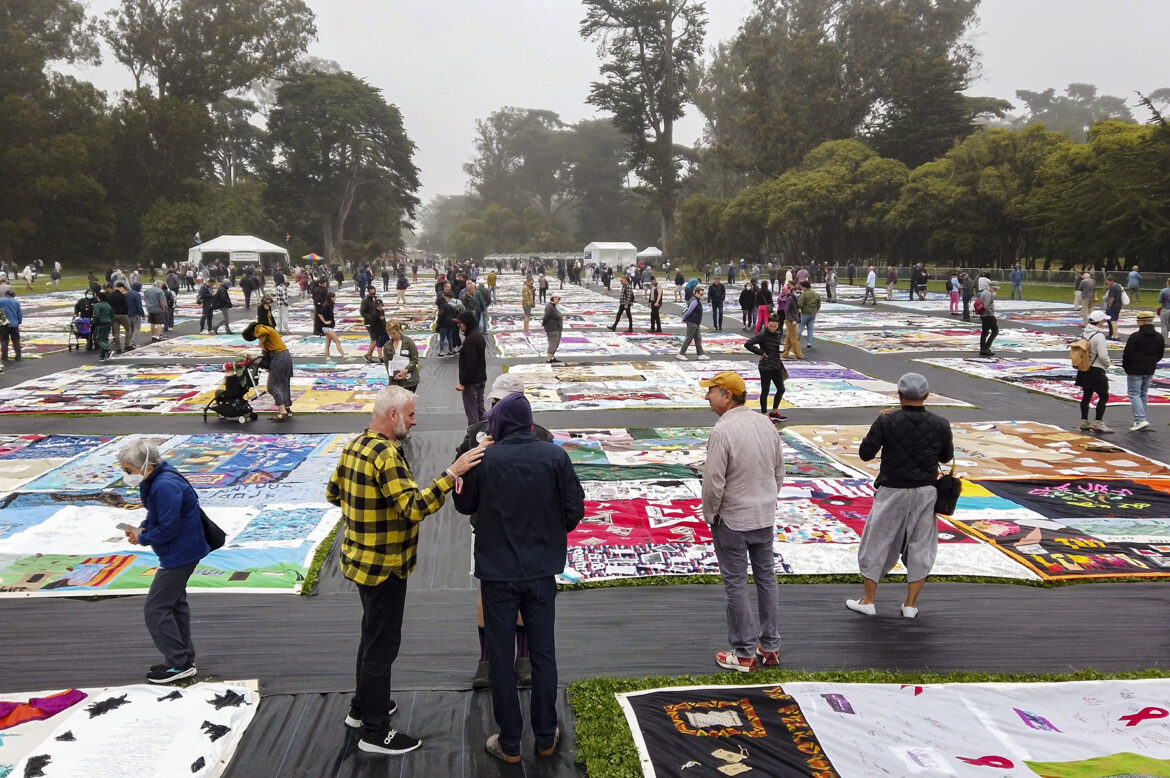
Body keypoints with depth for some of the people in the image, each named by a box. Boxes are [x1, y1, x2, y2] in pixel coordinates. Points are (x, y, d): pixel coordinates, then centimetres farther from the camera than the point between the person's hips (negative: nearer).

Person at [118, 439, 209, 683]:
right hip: (181, 551, 11)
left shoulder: (165, 487, -28)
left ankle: (179, 664, 5)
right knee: (174, 604, 21)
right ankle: (183, 659, 33)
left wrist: (142, 538, -12)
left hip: (179, 554, -11)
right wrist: (142, 528, 1)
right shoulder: (155, 481, 5)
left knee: (155, 608, -4)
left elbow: (168, 528, -27)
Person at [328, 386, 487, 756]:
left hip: (361, 558, 10)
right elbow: (414, 507, -34)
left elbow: (333, 493, 17)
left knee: (373, 634, 24)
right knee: (383, 642, 2)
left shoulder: (355, 446, 6)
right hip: (384, 566, -10)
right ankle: (375, 732, 13)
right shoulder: (386, 454, -25)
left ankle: (362, 707, 39)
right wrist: (451, 473, -35)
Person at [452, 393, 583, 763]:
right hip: (541, 572, 2)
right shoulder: (554, 456, -10)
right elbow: (575, 509, -6)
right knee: (543, 655, 15)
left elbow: (464, 504, 1)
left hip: (497, 573, -1)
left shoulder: (483, 460, -13)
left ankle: (509, 743, 21)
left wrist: (461, 478, 18)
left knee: (501, 659, 11)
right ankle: (546, 737, 27)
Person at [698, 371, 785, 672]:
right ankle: (770, 646, 27)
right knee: (767, 577, 16)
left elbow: (714, 482, -20)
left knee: (736, 585, 4)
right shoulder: (766, 424, 1)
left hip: (732, 522, -7)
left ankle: (744, 653, 13)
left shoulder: (723, 431, -21)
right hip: (766, 517, 7)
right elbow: (779, 472, 9)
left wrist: (709, 515, -4)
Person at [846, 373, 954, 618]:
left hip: (892, 491, -2)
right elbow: (947, 457, 8)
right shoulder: (940, 424, -5)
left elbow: (865, 453, -7)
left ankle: (868, 601, 17)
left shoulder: (887, 421, -14)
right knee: (920, 547, 13)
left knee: (876, 543, 10)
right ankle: (911, 603, 18)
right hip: (925, 492, 2)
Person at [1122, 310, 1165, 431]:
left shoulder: (1135, 337, -17)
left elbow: (1127, 354, -14)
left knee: (1134, 394, -2)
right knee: (1144, 394, 17)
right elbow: (1160, 354, 11)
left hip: (1135, 371, -6)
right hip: (1150, 371, 6)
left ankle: (1141, 420, -15)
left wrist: (1125, 366, 2)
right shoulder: (1159, 337, 3)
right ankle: (1140, 419, 23)